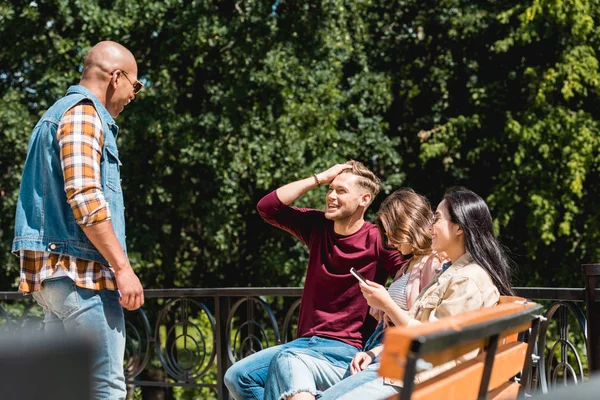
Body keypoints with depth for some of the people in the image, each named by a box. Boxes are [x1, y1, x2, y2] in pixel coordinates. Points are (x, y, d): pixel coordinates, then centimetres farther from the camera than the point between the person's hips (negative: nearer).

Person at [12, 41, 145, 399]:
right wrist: (123, 268, -18)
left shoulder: (59, 112, 23)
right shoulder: (84, 114, -9)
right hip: (81, 267, -10)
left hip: (56, 269, 10)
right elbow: (85, 198, -20)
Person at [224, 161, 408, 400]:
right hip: (306, 341, 7)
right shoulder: (317, 227, 8)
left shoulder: (377, 241, -11)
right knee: (237, 377, -7)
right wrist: (320, 178, -1)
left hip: (345, 350, -7)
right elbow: (267, 208, 4)